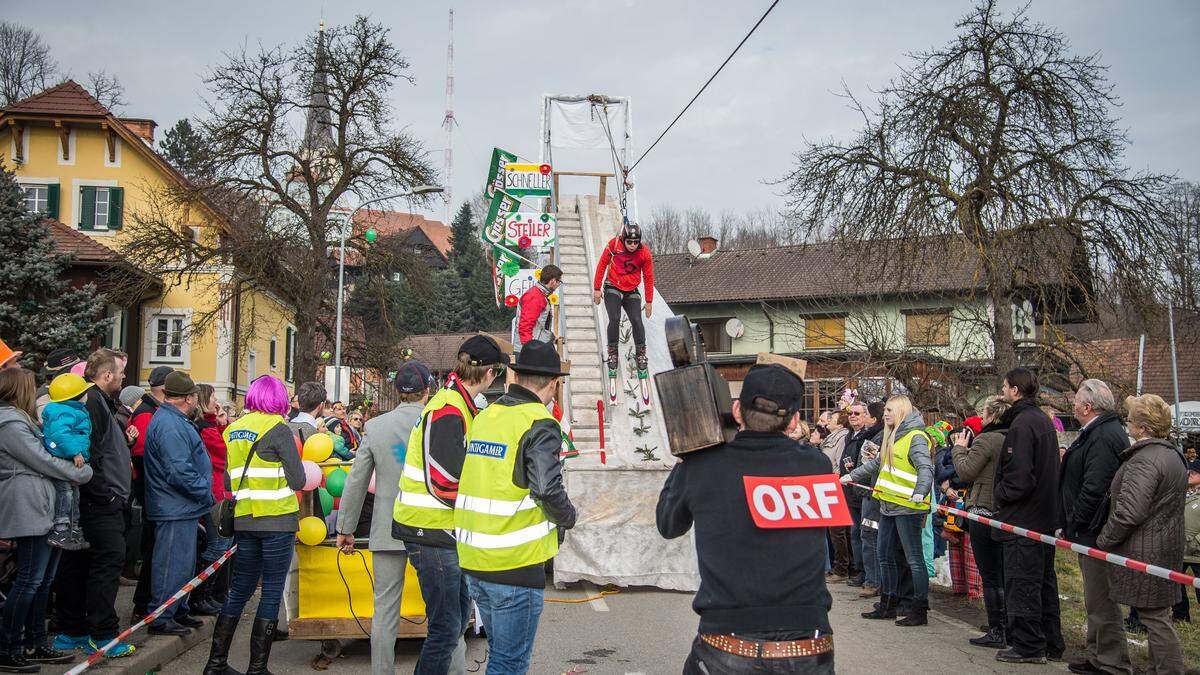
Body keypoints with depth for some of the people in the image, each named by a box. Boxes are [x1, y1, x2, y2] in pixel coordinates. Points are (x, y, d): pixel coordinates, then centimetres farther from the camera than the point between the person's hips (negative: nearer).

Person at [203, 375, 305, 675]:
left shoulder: (232, 430, 10)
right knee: (272, 594, 2)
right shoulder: (277, 428, -9)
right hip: (277, 520, -6)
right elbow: (298, 481, -8)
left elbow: (228, 479, 16)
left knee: (239, 591, 15)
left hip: (243, 520, 6)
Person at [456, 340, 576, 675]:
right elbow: (548, 490, -22)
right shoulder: (539, 425, -13)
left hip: (473, 559, 7)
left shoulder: (484, 416, 9)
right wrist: (568, 517, -1)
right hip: (515, 563, -7)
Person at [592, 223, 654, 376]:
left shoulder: (645, 254, -11)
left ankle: (640, 354, 5)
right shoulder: (614, 244, -14)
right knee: (614, 320, -16)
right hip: (612, 288, -1)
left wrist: (649, 301, 2)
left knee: (636, 321, -13)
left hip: (631, 292, 1)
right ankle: (612, 353, 2)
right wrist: (597, 289, 0)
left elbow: (648, 278, 0)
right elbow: (602, 265, -1)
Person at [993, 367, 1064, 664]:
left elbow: (1019, 476, -26)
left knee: (1021, 583, -2)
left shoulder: (1022, 423, -19)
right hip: (1045, 516, 10)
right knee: (1044, 581, 16)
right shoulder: (1043, 420, 13)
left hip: (1022, 518, -10)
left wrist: (1000, 494, -8)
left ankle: (1028, 646, 5)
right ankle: (1050, 643, 24)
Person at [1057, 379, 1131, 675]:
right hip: (1092, 531, 11)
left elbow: (1093, 489, -26)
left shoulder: (1102, 437, -21)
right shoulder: (1099, 432, 14)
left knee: (1101, 601, -3)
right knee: (1097, 599, 19)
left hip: (1096, 533, -11)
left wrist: (1072, 527, -16)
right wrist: (1070, 526, 19)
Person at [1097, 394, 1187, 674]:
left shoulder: (1143, 460, -21)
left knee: (1153, 617, -3)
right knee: (1157, 615, 15)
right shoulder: (1172, 454, 13)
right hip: (1166, 546, 10)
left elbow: (1128, 513, -27)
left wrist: (1104, 540, -13)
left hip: (1144, 553, -10)